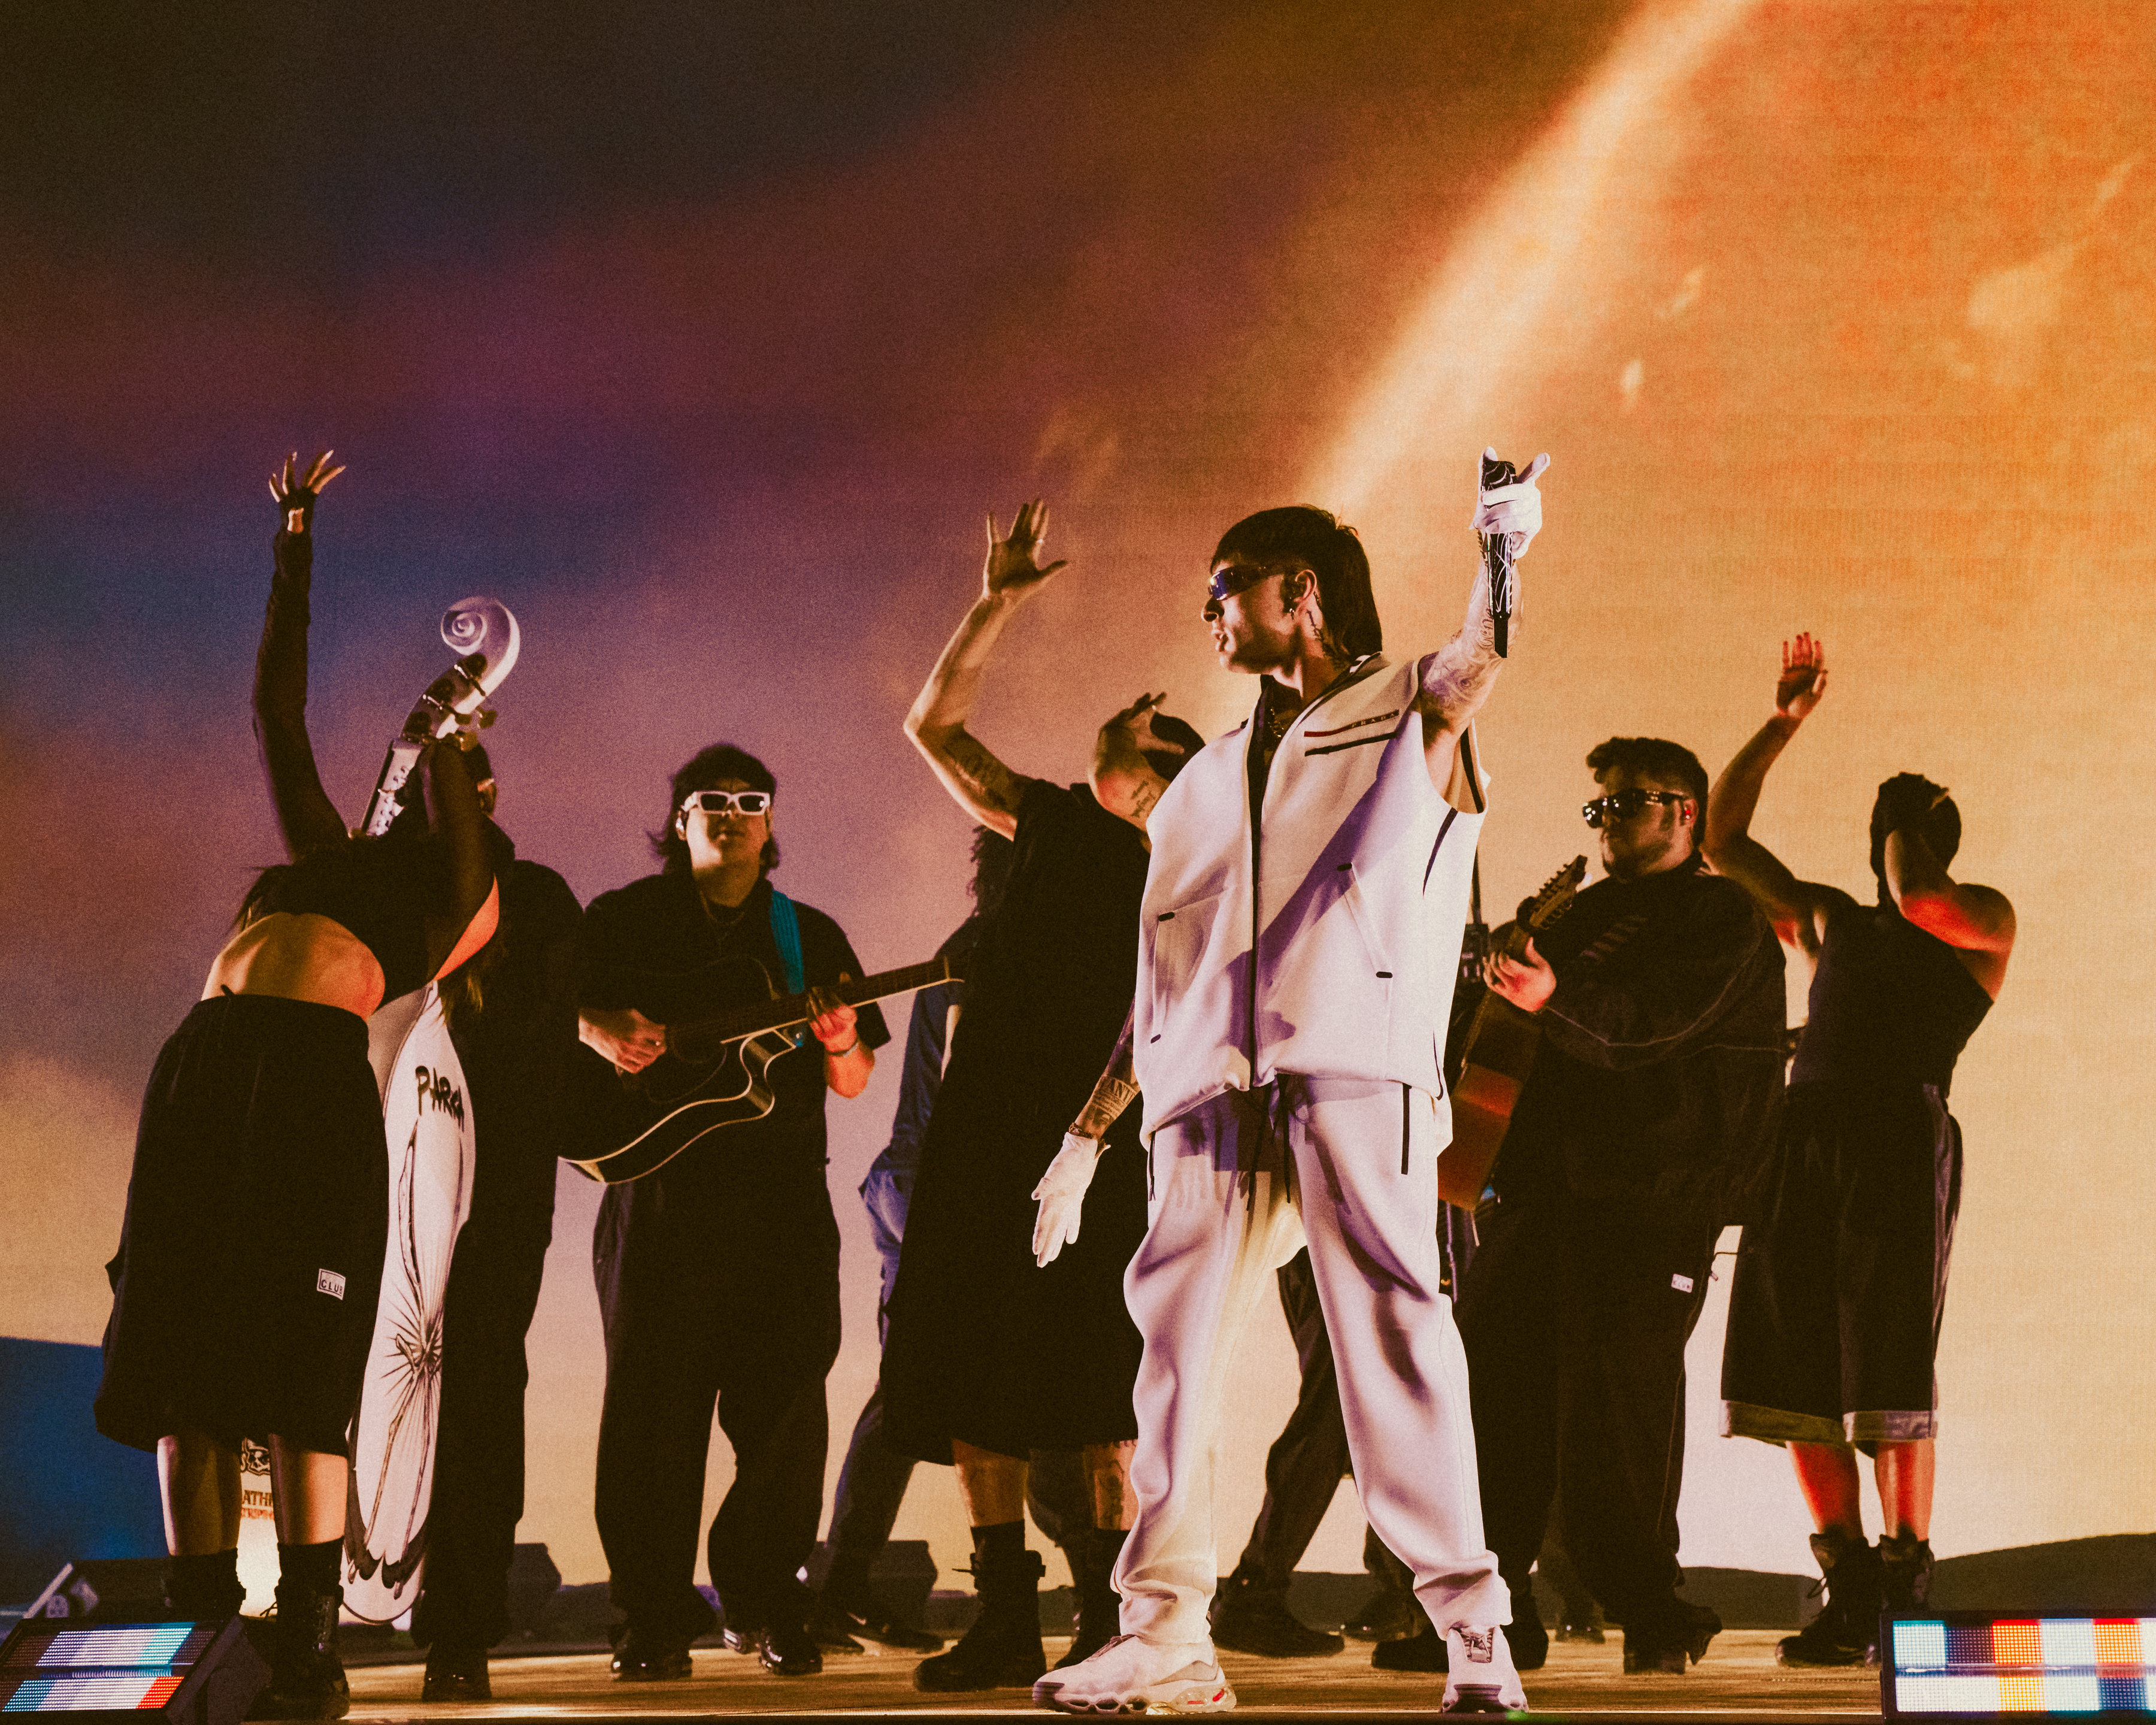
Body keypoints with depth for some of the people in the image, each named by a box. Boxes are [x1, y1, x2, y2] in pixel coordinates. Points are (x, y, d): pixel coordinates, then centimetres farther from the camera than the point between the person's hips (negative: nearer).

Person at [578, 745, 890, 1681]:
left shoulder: (809, 935, 15)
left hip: (783, 1201, 2)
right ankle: (656, 1620, 1)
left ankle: (767, 1605, 11)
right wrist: (605, 1032, -15)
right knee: (652, 1408, -4)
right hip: (659, 1192, -2)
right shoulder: (624, 919, 10)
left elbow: (853, 1085, 15)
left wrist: (839, 1045, -8)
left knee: (785, 1409, -1)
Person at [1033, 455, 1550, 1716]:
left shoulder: (1405, 716, 12)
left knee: (1394, 1342, -11)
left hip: (1355, 1079, -5)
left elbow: (1475, 668, -13)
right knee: (1179, 1346, 0)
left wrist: (1505, 552, -29)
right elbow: (1163, 982, 25)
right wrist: (1088, 1131, 20)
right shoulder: (1209, 784, 27)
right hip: (1213, 1097, 6)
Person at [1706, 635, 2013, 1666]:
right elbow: (1721, 838, 24)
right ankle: (1848, 1593, 2)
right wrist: (1784, 722, 17)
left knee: (1887, 1375, -13)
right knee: (1798, 1370, -3)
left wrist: (1909, 826, 8)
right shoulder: (1827, 921, 27)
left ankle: (1906, 1590, -7)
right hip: (1804, 1143, 5)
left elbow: (1922, 903, -12)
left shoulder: (1983, 922, 12)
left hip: (1903, 1138, -5)